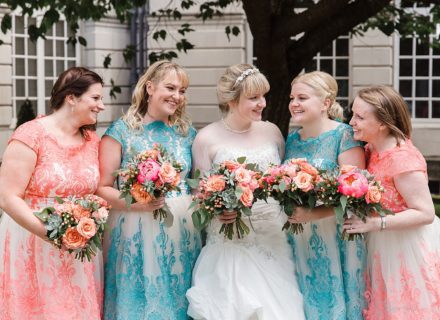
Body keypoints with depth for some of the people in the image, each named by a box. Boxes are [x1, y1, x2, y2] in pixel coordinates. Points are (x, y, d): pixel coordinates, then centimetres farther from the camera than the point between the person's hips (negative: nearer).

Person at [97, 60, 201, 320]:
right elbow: (102, 188, -6)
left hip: (182, 234, 4)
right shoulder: (121, 131, -3)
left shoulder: (187, 132, 10)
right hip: (136, 235, -4)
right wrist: (134, 202, -21)